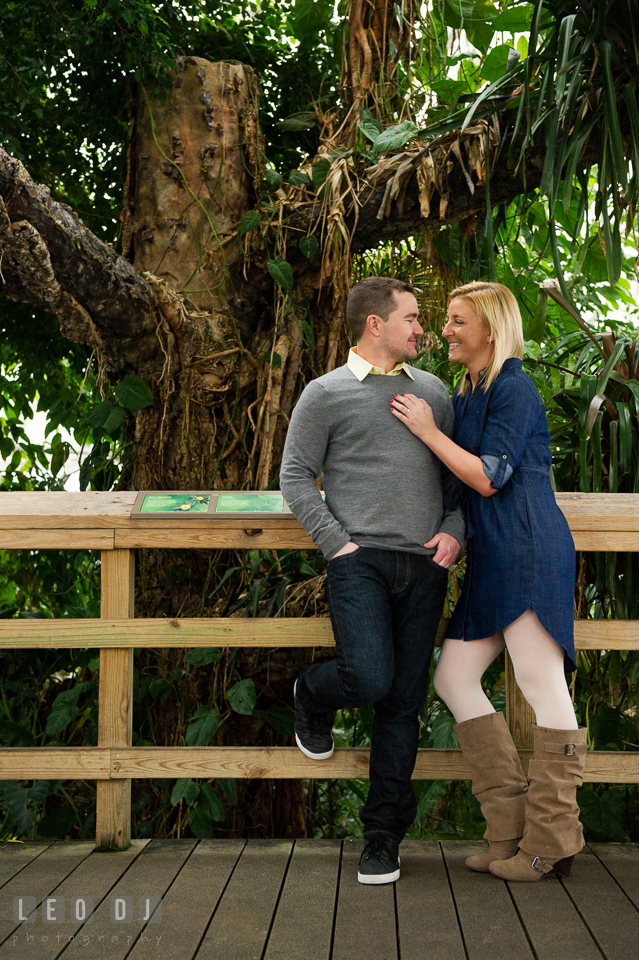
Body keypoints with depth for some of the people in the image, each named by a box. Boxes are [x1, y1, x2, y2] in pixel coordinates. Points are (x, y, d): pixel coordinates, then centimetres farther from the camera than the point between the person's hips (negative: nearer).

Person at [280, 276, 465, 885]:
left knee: (403, 703, 4)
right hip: (360, 559, -4)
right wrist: (337, 543, -8)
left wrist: (454, 531, 3)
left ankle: (383, 834, 16)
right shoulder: (325, 394, 4)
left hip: (424, 565, 4)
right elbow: (295, 478, 2)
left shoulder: (433, 392, 17)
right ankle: (312, 695, 17)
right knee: (368, 680, -20)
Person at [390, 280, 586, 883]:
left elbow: (489, 478, -14)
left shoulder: (514, 390, -7)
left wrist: (427, 431, -8)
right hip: (491, 561, 10)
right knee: (453, 678, 7)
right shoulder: (465, 397, 21)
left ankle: (551, 844, 1)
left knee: (543, 688, -6)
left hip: (528, 551, -10)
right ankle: (512, 827, 12)